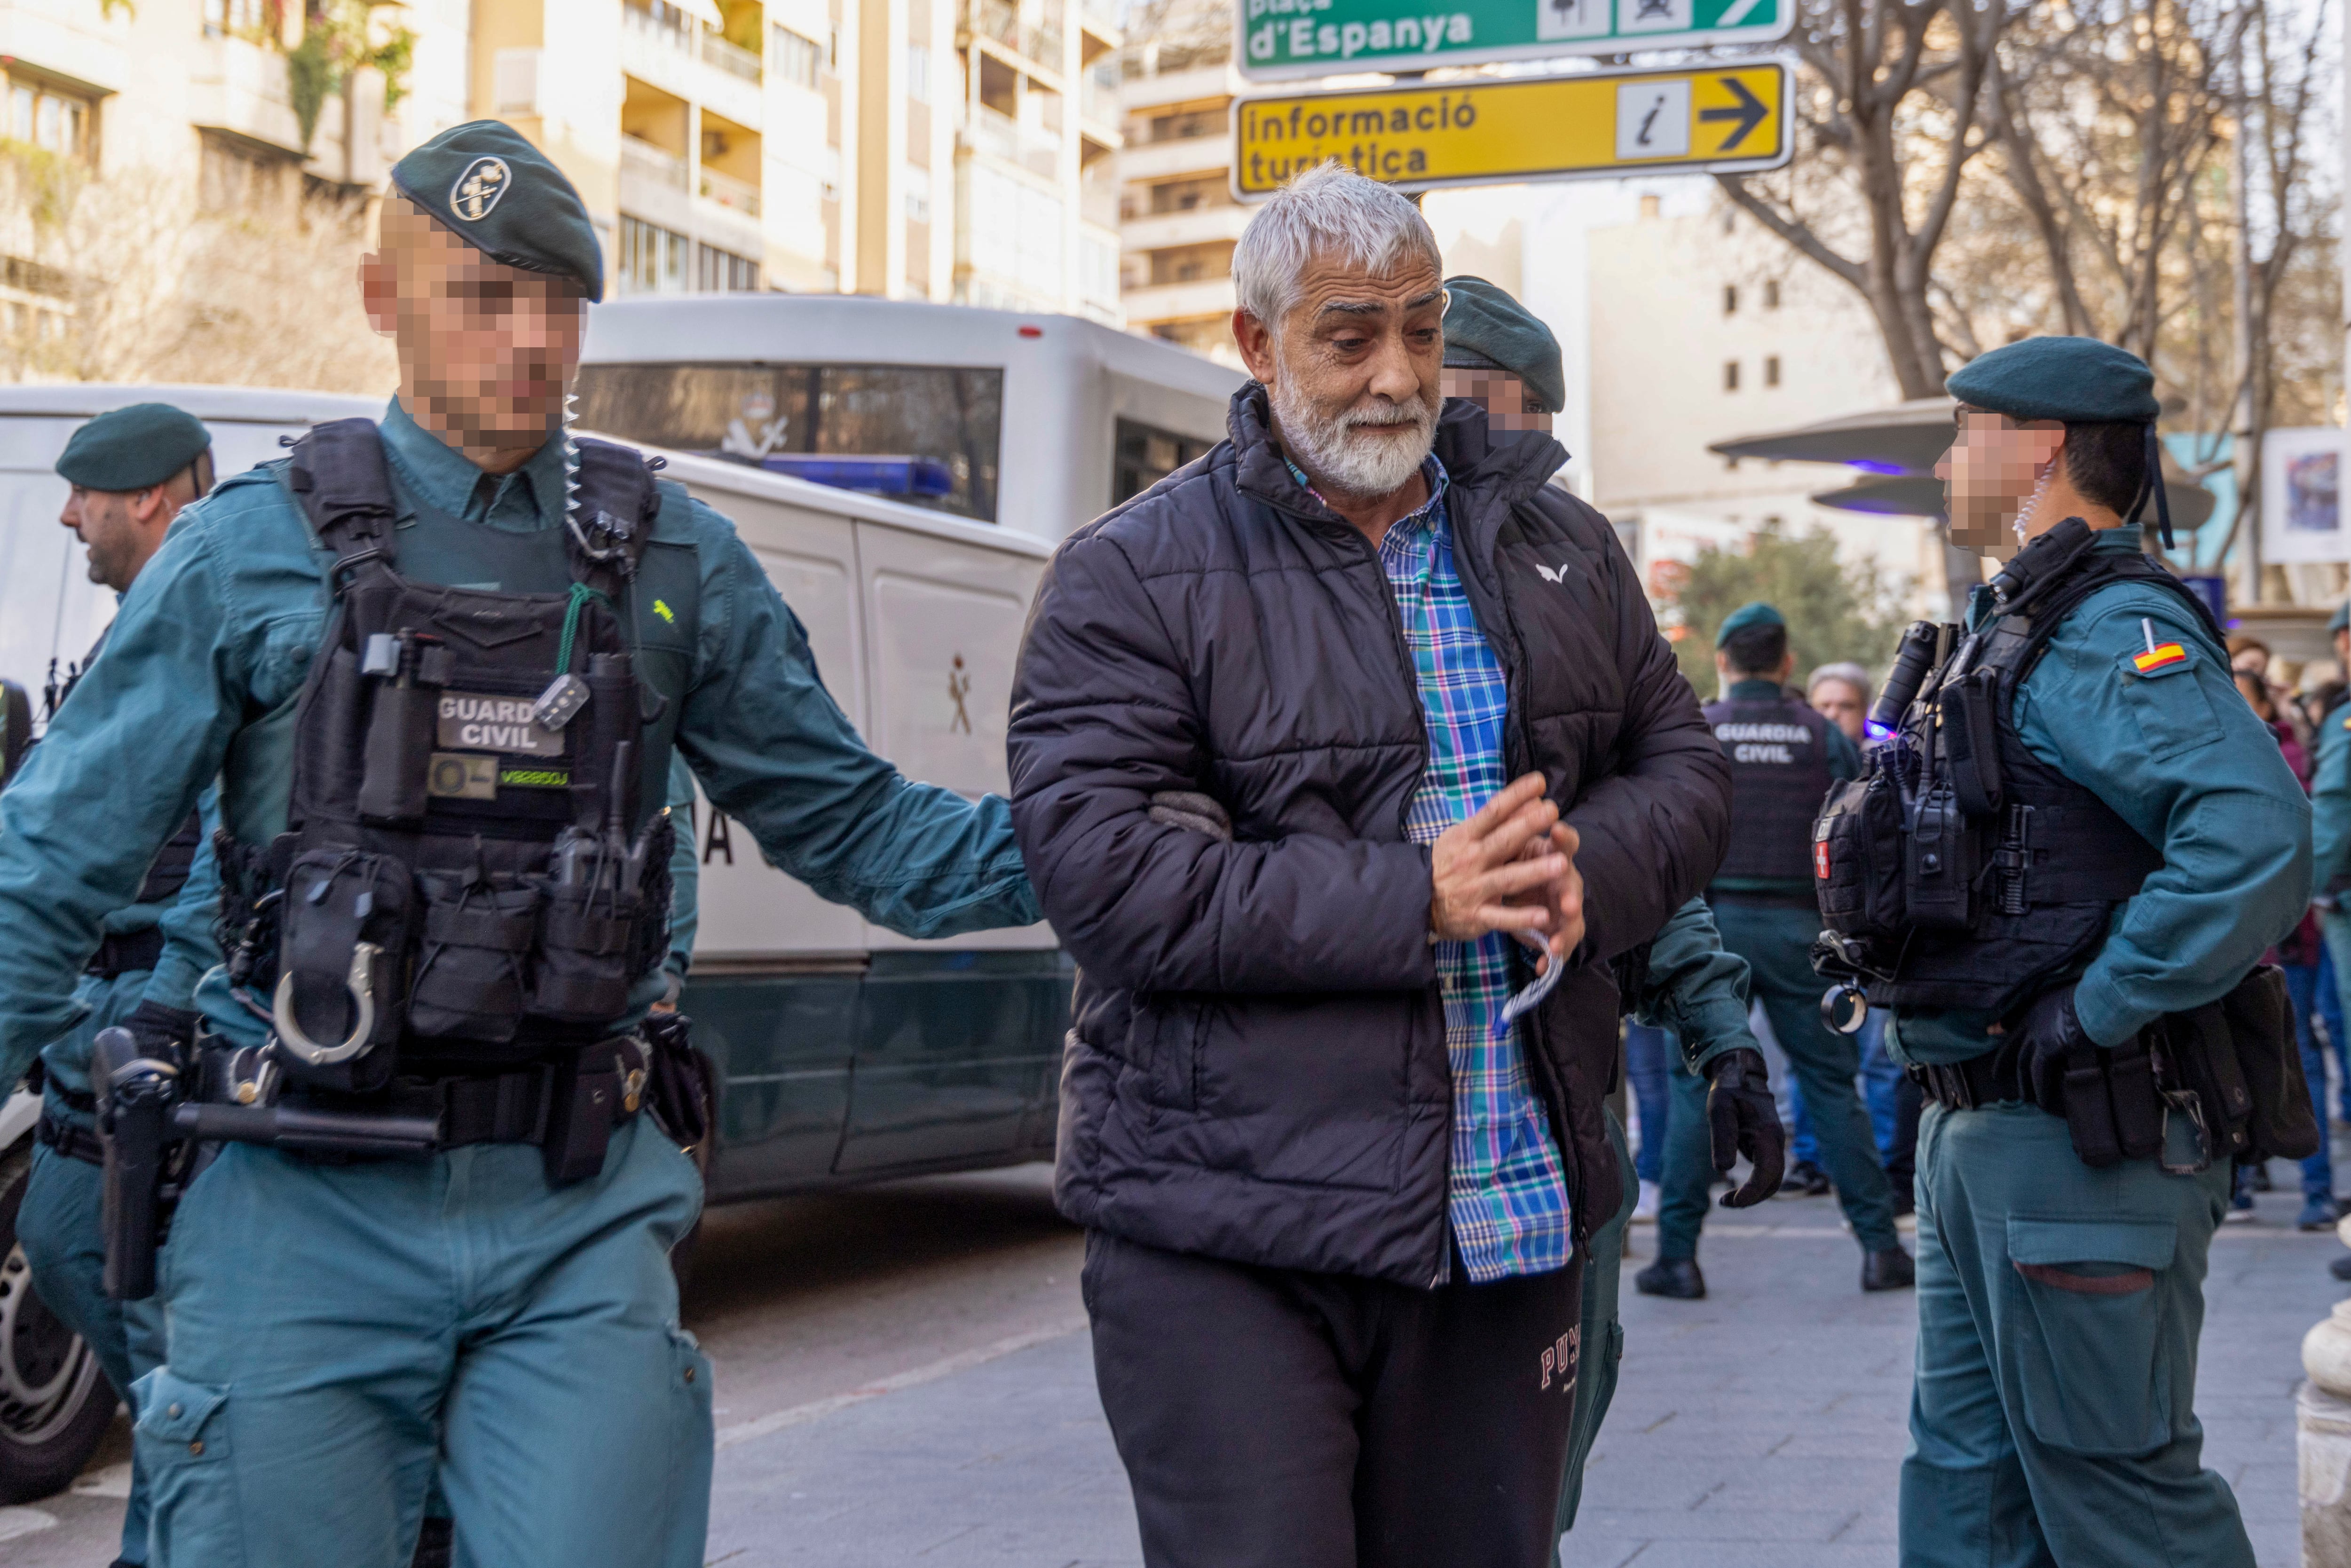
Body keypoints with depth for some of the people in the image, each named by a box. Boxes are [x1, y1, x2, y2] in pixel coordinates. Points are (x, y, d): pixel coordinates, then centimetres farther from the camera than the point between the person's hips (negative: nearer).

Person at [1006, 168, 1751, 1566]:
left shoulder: (1562, 551, 14)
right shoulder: (1132, 579, -4)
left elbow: (1684, 769, 18)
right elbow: (1096, 869, -14)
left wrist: (1587, 872, -7)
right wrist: (1412, 902, -19)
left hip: (1513, 1226, 5)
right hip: (1228, 1238, -5)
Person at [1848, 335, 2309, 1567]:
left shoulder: (2112, 632, -16)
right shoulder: (2016, 628, 17)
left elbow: (2254, 831, -33)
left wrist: (2093, 1013, -26)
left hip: (2080, 1144, -10)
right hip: (1978, 1134, 10)